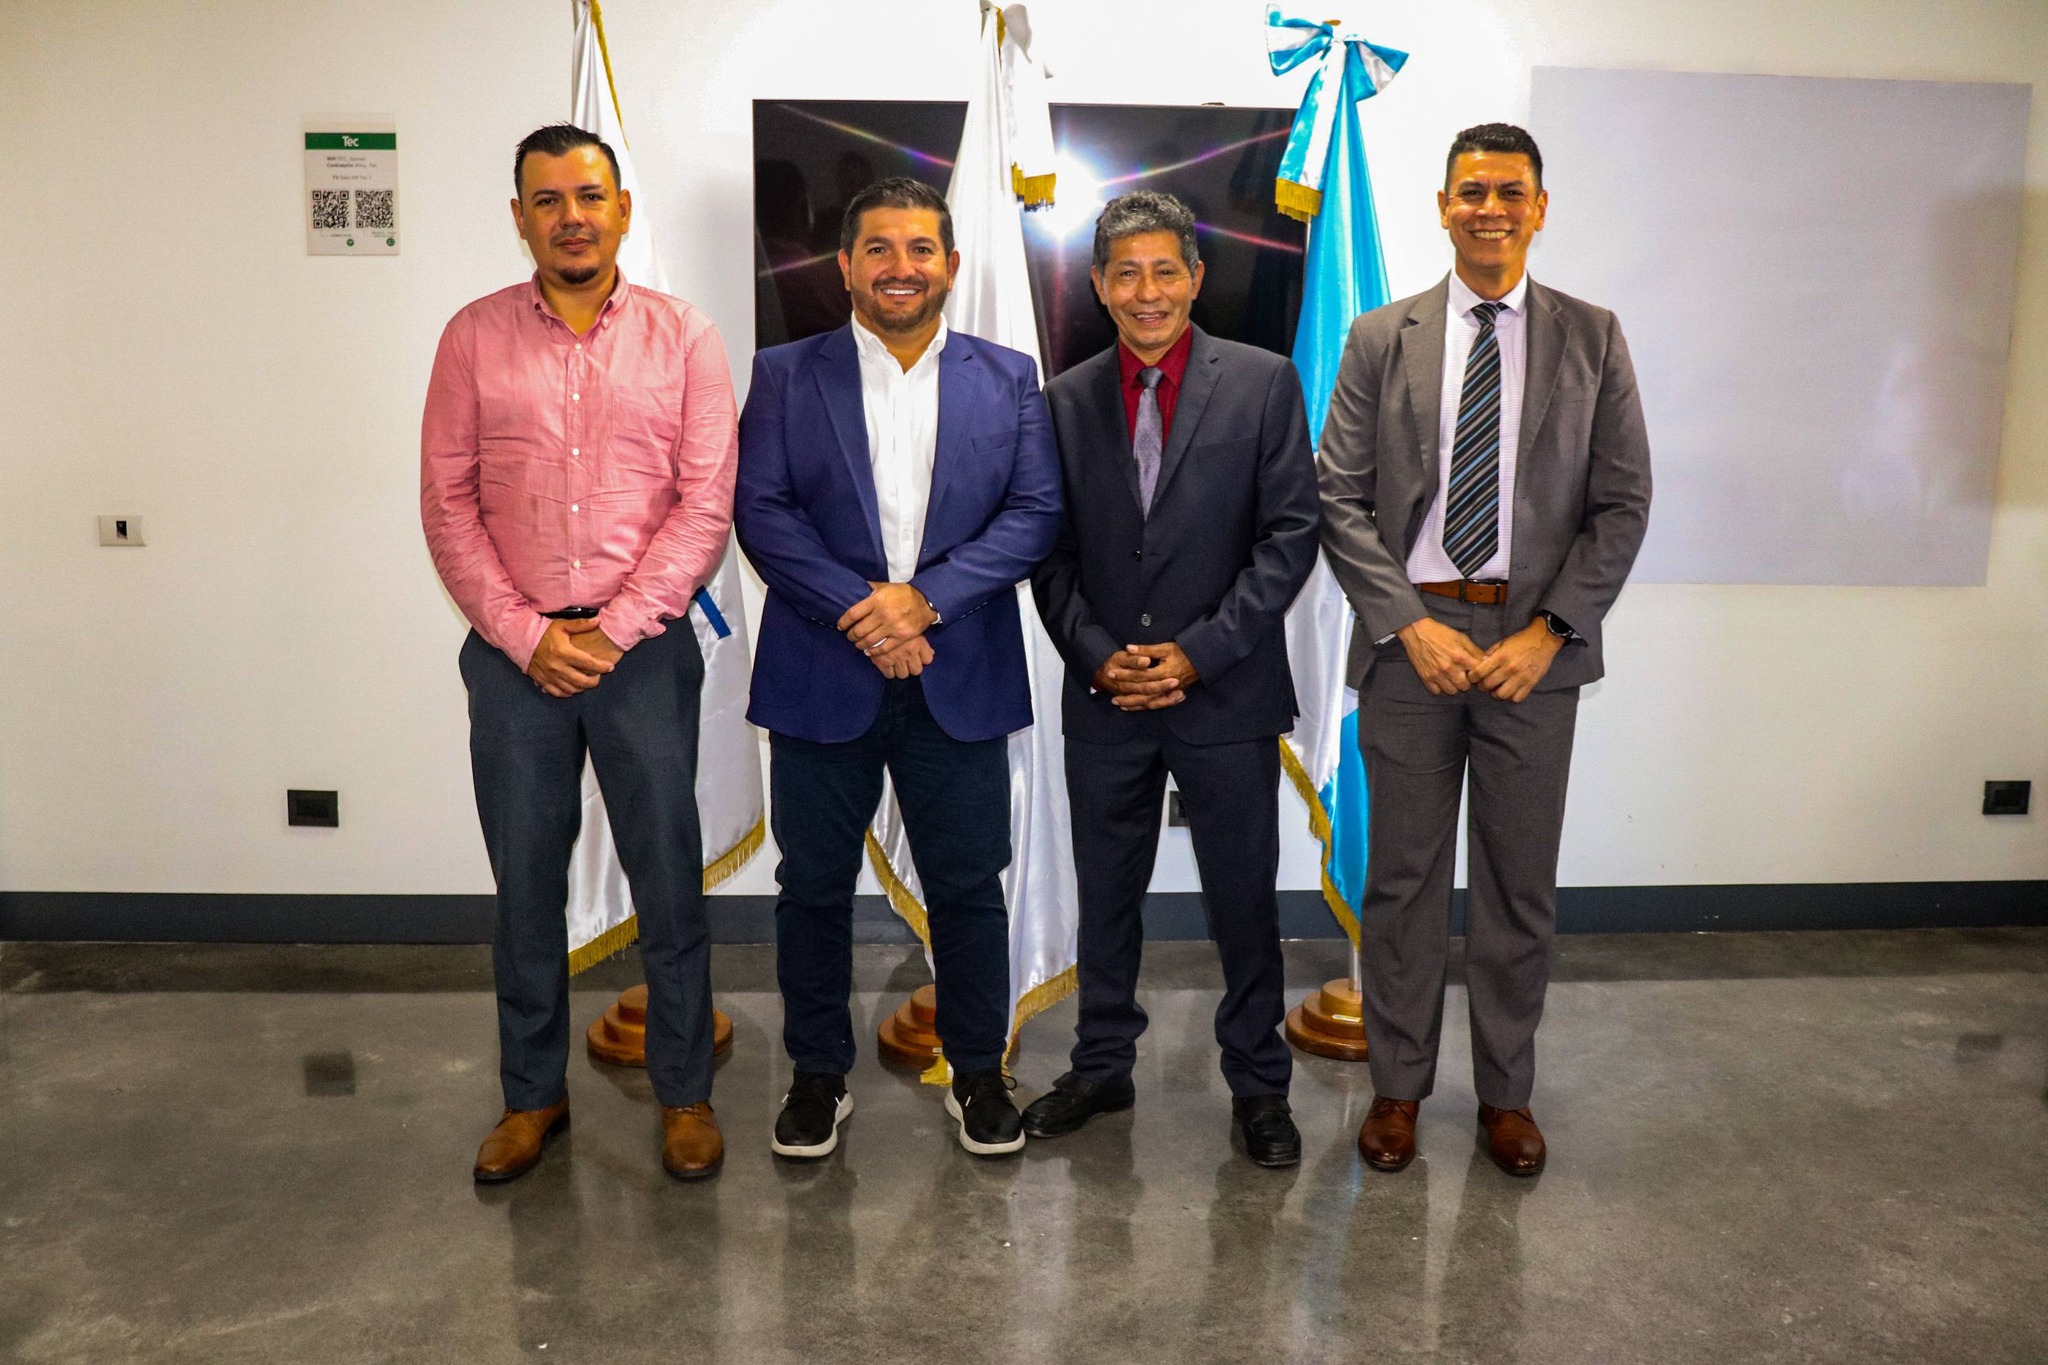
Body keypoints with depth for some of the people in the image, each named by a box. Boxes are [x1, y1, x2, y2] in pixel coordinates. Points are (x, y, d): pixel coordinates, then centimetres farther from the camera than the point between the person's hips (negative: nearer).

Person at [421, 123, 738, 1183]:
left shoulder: (683, 338, 0)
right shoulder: (474, 337, 4)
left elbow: (706, 505, -5)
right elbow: (447, 503, 2)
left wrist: (614, 630, -11)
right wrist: (526, 635, -8)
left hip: (643, 647, -1)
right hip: (512, 651, 2)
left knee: (668, 880, 6)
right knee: (525, 883, 11)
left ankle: (683, 1090, 23)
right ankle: (533, 1093, 28)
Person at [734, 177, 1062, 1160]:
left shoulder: (1008, 379, 7)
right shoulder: (785, 376, 5)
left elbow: (1036, 512, -2)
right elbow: (761, 511, -5)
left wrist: (927, 598, -15)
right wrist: (859, 612, -16)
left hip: (960, 680, 1)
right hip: (822, 676, 0)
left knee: (968, 886, 9)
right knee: (813, 885, 10)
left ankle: (978, 1073, 27)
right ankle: (818, 1074, 27)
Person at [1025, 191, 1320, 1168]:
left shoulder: (1263, 383, -2)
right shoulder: (1065, 400, 5)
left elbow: (1289, 537, -6)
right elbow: (1050, 554, 5)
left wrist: (1197, 652, -13)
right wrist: (1097, 655, -9)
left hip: (1228, 693, -2)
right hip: (1104, 696, 2)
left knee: (1244, 898, 8)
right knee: (1105, 894, 14)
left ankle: (1258, 1085, 26)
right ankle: (1102, 1066, 32)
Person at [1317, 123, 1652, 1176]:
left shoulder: (1591, 339, 4)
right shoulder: (1380, 339, 4)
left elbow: (1622, 505, 1)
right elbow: (1340, 500, -1)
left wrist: (1548, 632, -10)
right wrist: (1409, 624, -11)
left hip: (1533, 643, 1)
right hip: (1410, 636, 0)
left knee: (1520, 883, 10)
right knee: (1403, 876, 8)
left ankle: (1506, 1093, 28)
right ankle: (1397, 1084, 25)